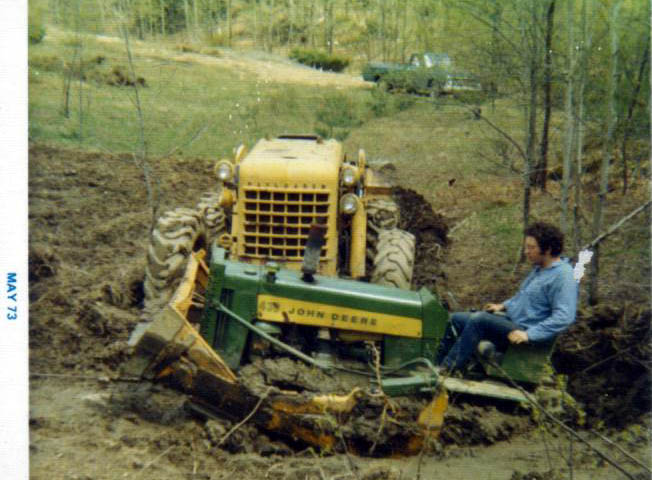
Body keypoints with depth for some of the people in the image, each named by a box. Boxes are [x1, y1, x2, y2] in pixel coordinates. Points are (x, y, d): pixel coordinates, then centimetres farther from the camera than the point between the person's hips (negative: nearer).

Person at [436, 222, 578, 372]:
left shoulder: (563, 276, -17)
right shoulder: (540, 268, 14)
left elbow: (564, 317, -25)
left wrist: (529, 335, -29)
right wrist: (503, 305, 18)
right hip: (510, 319, 10)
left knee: (479, 319, -28)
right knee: (456, 319, 0)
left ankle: (446, 369, -22)